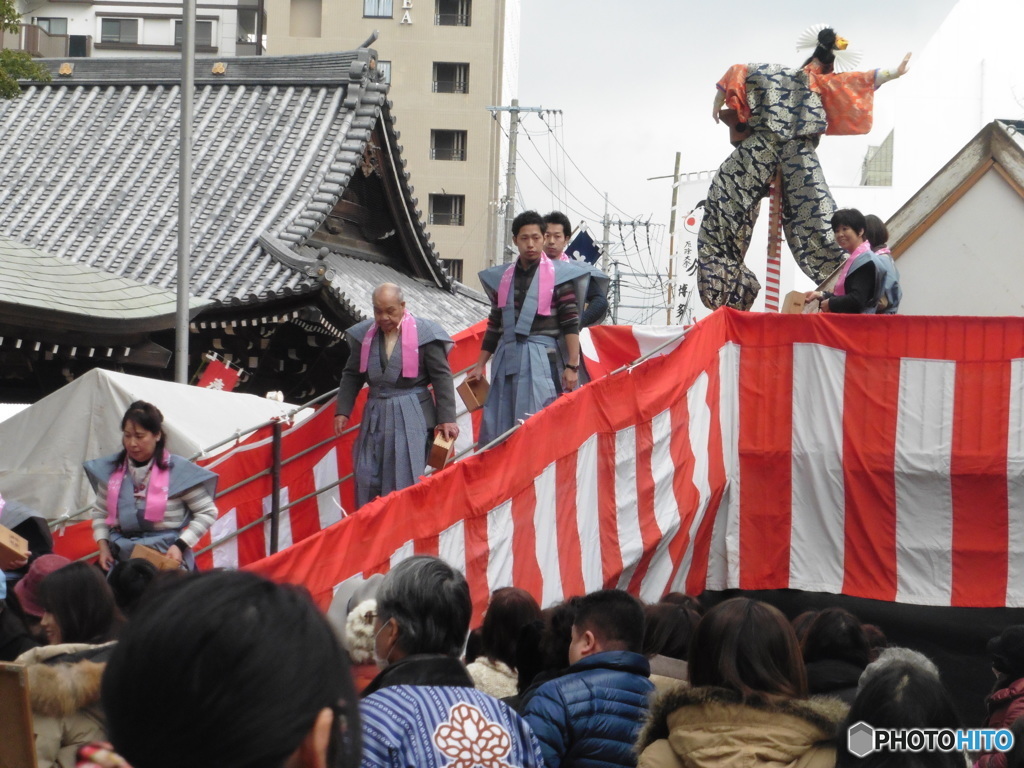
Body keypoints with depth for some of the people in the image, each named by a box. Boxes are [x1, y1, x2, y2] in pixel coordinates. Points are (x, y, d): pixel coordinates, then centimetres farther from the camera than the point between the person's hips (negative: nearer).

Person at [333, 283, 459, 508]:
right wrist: (343, 411, 3)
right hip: (375, 415, 4)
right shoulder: (364, 334, 4)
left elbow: (442, 377, -6)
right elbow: (352, 375, 12)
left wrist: (446, 418, -10)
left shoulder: (424, 334, -8)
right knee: (366, 480, 4)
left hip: (411, 418, -4)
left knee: (405, 482, -5)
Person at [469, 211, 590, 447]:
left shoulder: (559, 275, -1)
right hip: (507, 359, 5)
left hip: (541, 360, -5)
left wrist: (571, 366, -12)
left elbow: (571, 324, -4)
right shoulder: (502, 277, 13)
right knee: (498, 428, 2)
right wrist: (480, 365, 16)